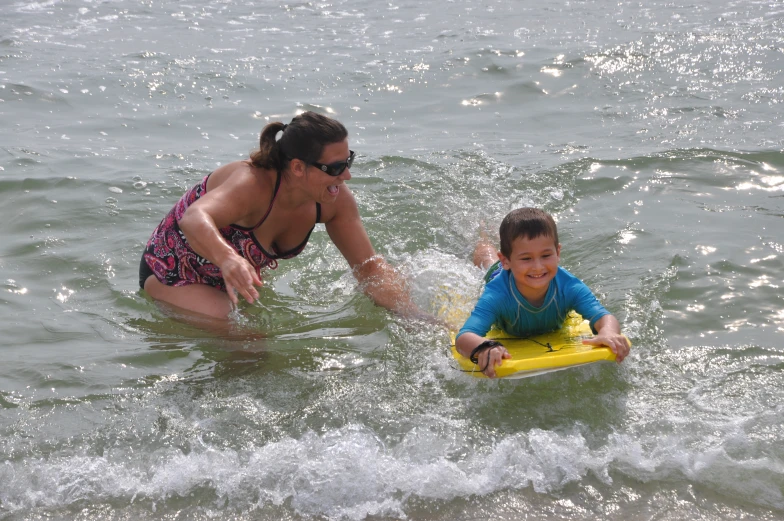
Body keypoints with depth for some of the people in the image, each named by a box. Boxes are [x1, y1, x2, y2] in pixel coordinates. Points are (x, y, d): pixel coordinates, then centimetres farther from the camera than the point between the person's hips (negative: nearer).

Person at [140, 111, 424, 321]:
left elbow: (370, 268, -12)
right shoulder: (253, 185, -39)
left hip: (234, 280, 8)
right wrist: (228, 259, -78)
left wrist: (416, 316, -25)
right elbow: (194, 219, -57)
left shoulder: (335, 200, -18)